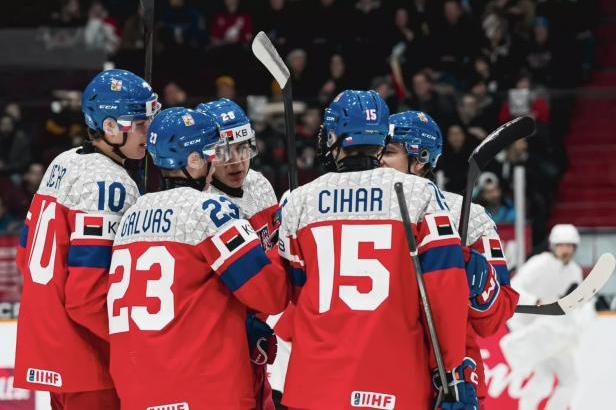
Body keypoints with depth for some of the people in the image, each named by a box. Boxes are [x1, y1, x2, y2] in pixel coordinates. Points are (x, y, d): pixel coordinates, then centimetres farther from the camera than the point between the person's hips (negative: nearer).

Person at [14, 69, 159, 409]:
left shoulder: (62, 165, 12)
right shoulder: (108, 183, -16)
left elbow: (28, 254, 18)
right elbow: (89, 293, -22)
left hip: (46, 349, 9)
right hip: (85, 357, -9)